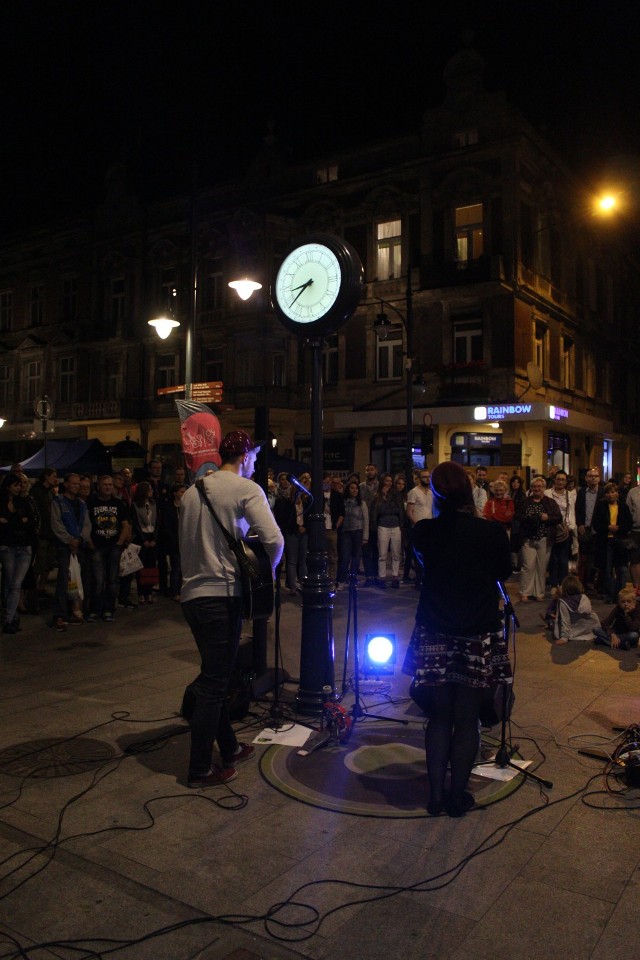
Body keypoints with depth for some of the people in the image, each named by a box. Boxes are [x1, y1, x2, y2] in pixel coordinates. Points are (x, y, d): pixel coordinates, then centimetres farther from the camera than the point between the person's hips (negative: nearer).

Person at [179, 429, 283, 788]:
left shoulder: (192, 491, 11)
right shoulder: (246, 488, -8)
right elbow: (274, 539, -18)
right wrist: (265, 571, -1)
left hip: (192, 593, 7)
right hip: (224, 594, -7)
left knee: (215, 676, 18)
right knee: (215, 682, 2)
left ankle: (229, 749, 32)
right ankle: (201, 769, 11)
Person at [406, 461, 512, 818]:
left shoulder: (423, 532, -7)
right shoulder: (492, 532, -13)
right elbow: (504, 573, 6)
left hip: (434, 636, 2)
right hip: (479, 638, -1)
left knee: (439, 717, 14)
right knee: (467, 720, 10)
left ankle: (436, 795, 21)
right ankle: (458, 796, 21)